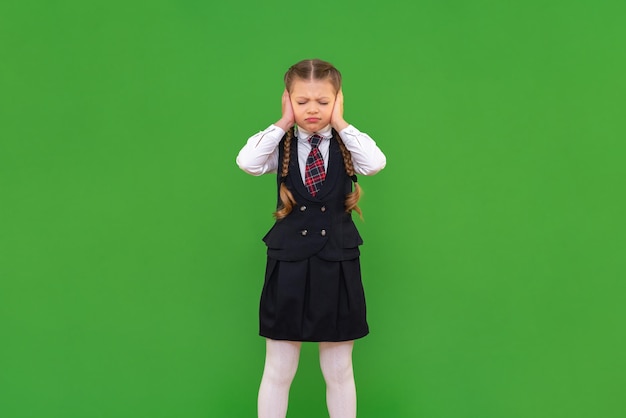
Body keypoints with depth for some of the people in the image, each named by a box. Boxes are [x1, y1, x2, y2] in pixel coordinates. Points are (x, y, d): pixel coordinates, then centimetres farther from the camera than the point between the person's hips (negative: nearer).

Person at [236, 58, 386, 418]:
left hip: (338, 265, 0)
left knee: (339, 371, 12)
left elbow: (377, 163, -21)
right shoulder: (281, 145, 0)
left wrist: (340, 123, -11)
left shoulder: (348, 145, 1)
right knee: (278, 371, 9)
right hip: (288, 263, 0)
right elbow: (247, 162, -20)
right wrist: (283, 124, -11)